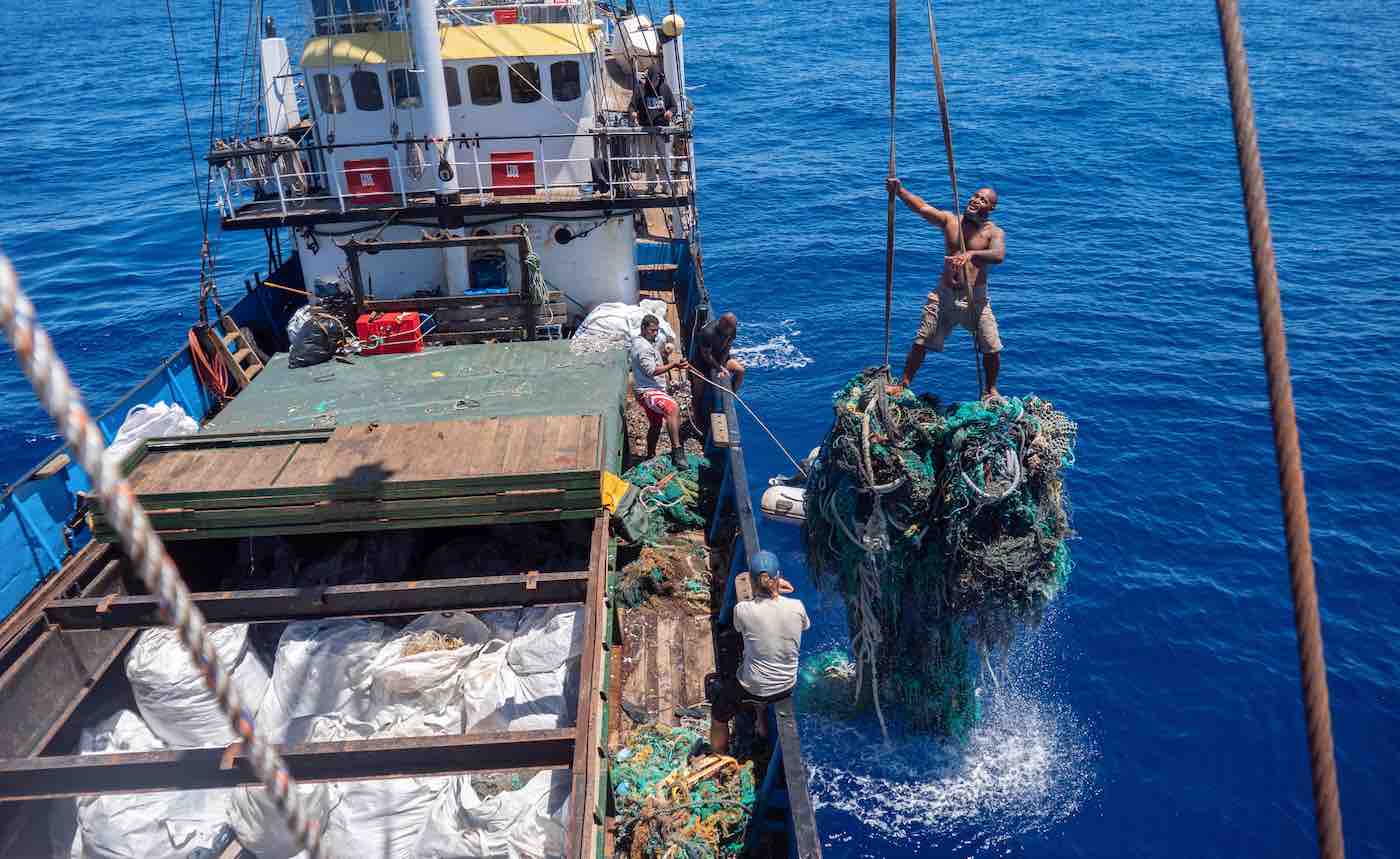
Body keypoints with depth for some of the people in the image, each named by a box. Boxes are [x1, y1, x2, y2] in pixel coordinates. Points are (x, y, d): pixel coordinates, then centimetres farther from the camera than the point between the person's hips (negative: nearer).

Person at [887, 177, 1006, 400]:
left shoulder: (994, 232, -4)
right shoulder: (950, 220, 4)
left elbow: (998, 256, -26)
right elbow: (922, 207, -10)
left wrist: (971, 254, -43)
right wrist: (899, 190, -25)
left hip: (976, 299, -1)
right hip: (945, 295, 2)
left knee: (992, 349, -1)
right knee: (920, 342, 2)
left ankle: (990, 390, 24)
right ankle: (903, 384, 18)